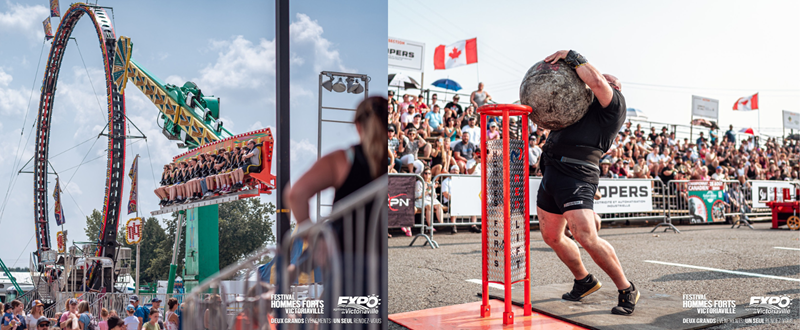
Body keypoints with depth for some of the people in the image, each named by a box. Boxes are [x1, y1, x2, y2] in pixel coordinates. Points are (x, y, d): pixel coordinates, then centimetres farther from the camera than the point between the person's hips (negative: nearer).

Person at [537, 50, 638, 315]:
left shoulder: (614, 103, 3)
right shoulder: (586, 103, 28)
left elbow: (596, 81, -17)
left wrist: (571, 56, -6)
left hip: (576, 173, -9)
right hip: (552, 172, 9)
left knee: (586, 237, -19)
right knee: (551, 236, 16)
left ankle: (626, 290, 0)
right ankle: (584, 280, 35)